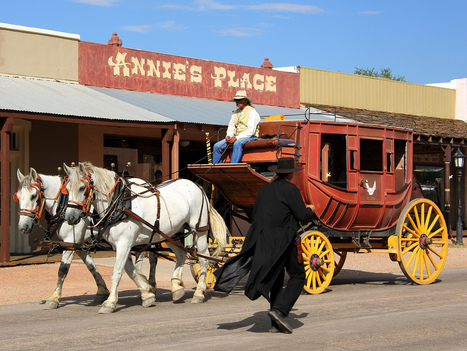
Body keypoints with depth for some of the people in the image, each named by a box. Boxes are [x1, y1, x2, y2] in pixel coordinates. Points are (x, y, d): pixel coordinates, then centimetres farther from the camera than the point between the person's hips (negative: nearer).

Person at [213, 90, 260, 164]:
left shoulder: (252, 111, -6)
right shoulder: (236, 112, 17)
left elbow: (251, 131, -16)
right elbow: (231, 127, 18)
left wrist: (236, 138, -23)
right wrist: (228, 136, -6)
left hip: (249, 137, -7)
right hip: (236, 137, 7)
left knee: (237, 144, -39)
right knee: (217, 146, -10)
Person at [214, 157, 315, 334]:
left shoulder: (265, 190, 12)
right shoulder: (291, 189, -9)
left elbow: (255, 217, 15)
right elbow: (303, 216, -12)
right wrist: (310, 210, 10)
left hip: (262, 239, 7)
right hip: (283, 241, -7)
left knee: (276, 280, 14)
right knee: (297, 276, 5)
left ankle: (276, 323, 13)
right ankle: (280, 310, -13)